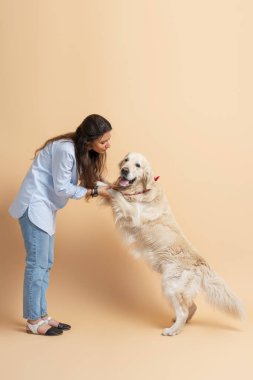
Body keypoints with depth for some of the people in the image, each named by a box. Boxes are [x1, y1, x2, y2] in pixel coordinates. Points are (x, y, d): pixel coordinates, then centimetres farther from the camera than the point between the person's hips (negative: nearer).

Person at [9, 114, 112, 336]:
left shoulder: (83, 151, 4)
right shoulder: (65, 149, -24)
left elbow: (87, 178, 4)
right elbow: (62, 188, -20)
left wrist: (107, 187, -11)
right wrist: (95, 191, -14)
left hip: (47, 206, 9)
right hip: (35, 204, -9)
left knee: (46, 263, 10)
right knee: (37, 263, -7)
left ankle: (41, 315, 17)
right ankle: (33, 321, 2)